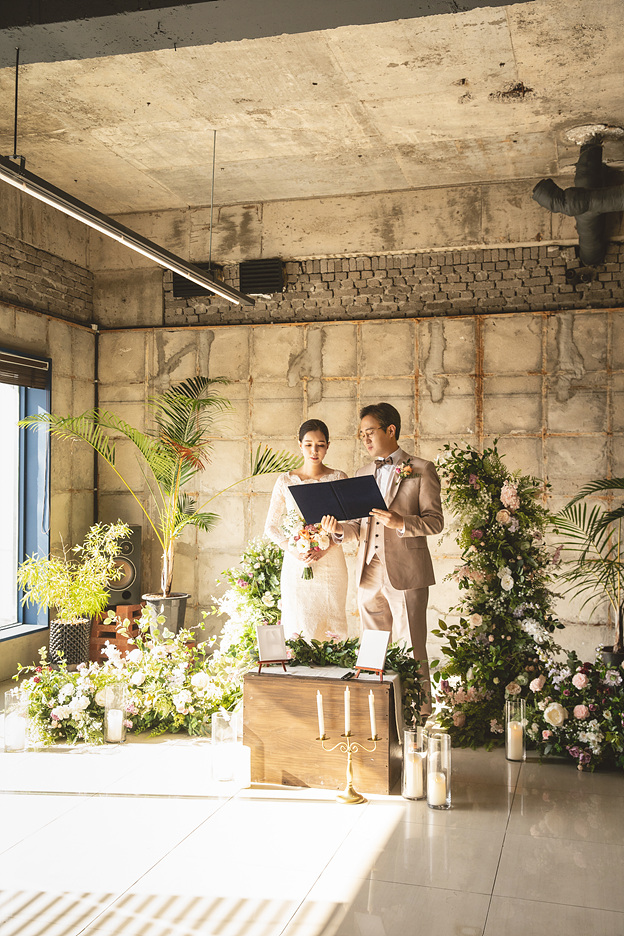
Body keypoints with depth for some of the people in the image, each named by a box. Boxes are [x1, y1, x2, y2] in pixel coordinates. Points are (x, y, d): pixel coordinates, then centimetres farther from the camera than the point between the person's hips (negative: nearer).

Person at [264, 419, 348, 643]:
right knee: (298, 627, 0)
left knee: (332, 625, -1)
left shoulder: (338, 479, 3)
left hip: (330, 563, 0)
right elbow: (271, 526, 5)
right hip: (296, 564, 0)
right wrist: (295, 551, -11)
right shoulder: (286, 481, 5)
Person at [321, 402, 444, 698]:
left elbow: (435, 521, -5)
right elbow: (358, 527, 17)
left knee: (410, 652, -2)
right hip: (369, 573, 5)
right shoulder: (362, 473, 17)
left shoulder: (421, 469, 1)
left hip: (405, 573, -5)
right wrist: (338, 529, -5)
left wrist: (400, 523, -21)